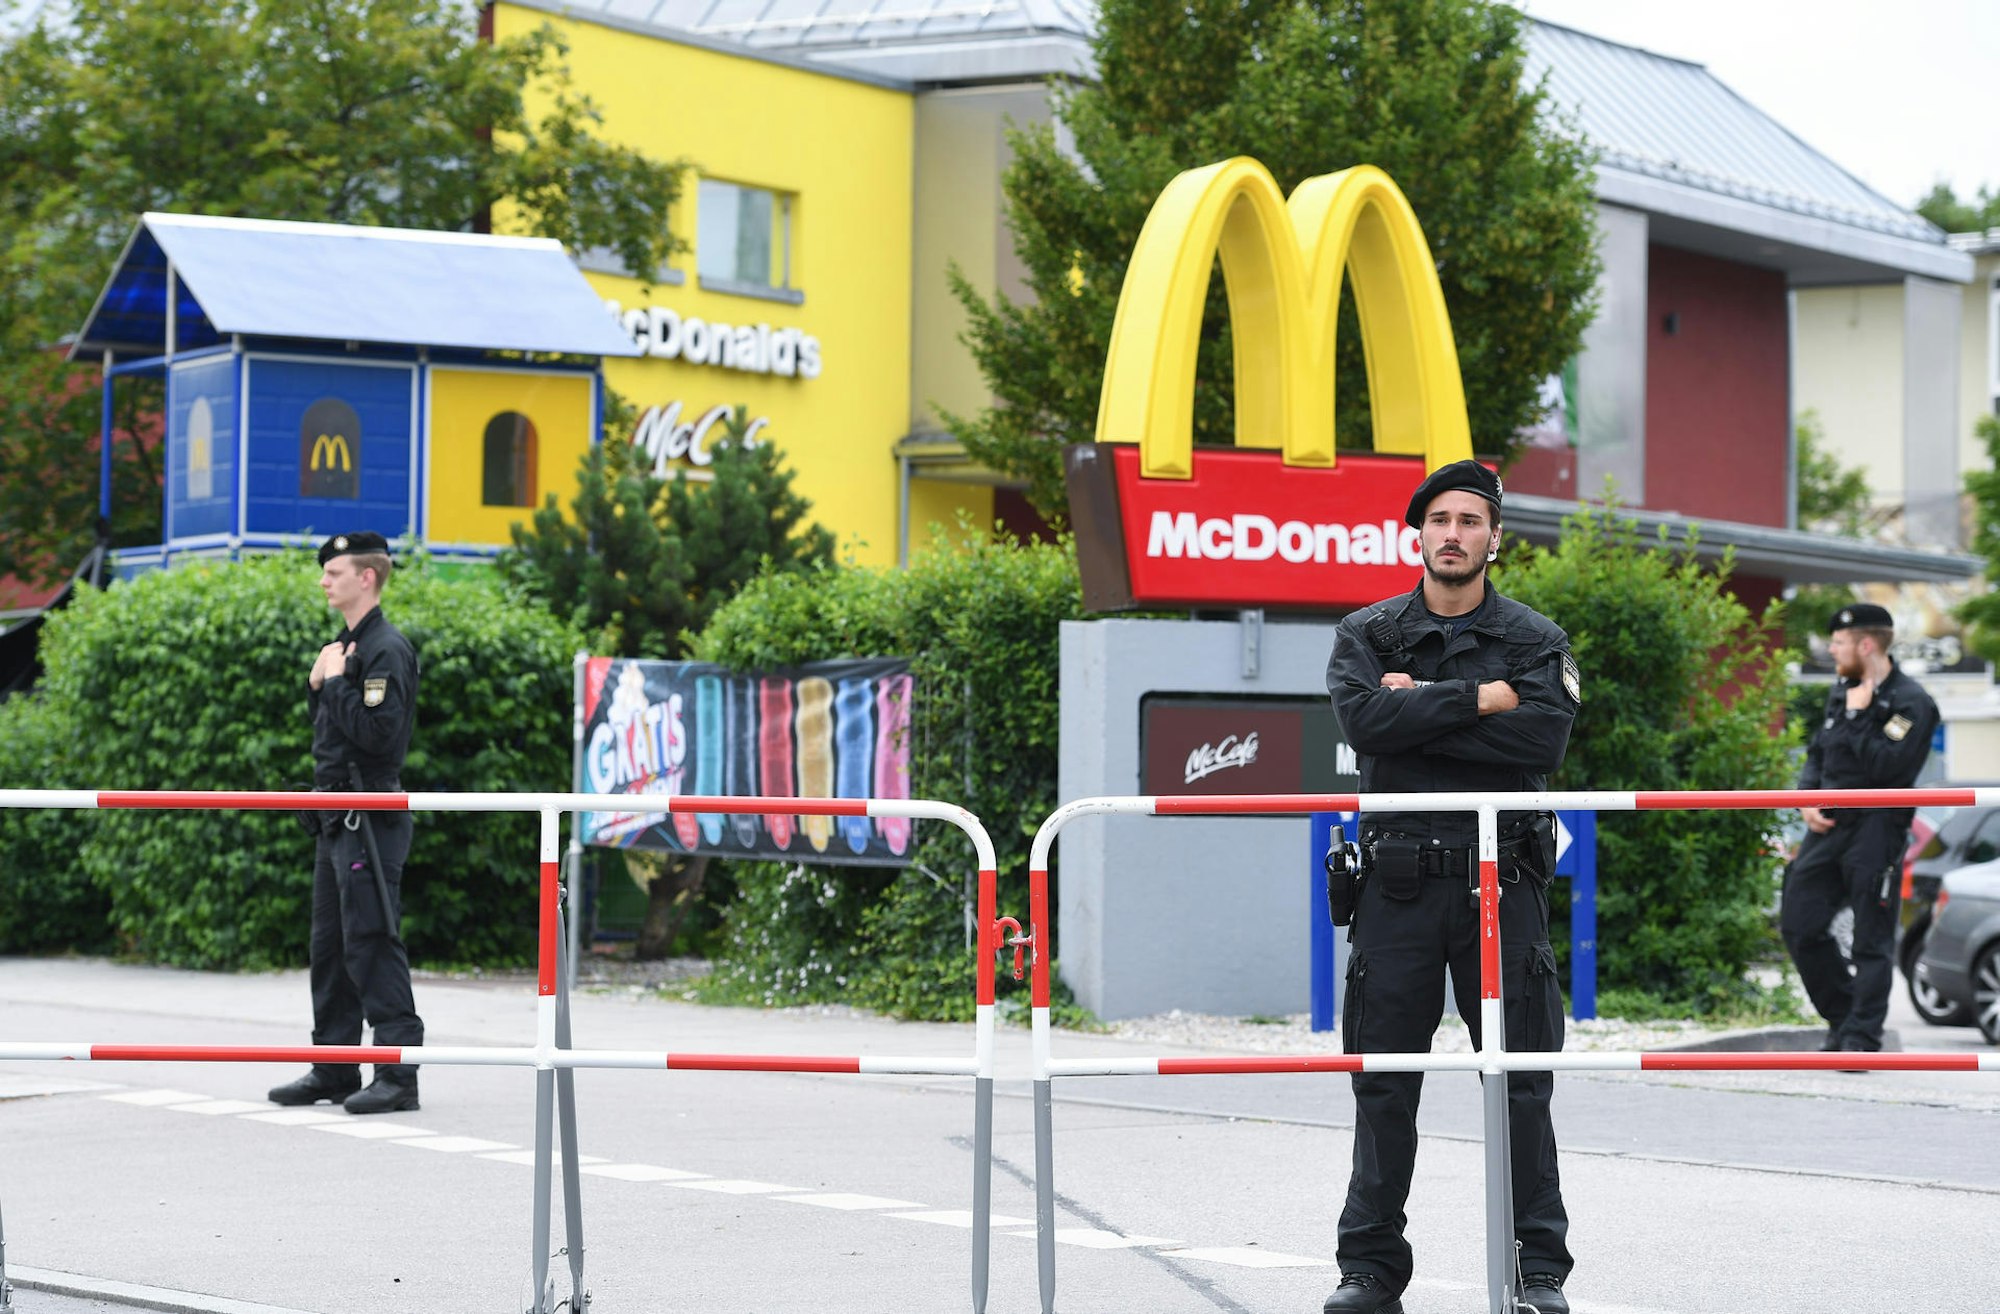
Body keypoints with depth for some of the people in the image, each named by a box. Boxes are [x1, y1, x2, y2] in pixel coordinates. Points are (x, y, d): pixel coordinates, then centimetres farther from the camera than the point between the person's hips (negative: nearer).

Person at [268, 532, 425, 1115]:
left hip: (371, 821, -10)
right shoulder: (346, 643, 18)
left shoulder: (387, 648, -13)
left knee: (372, 944, -10)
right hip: (335, 819, 10)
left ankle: (399, 1075, -7)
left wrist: (336, 681, -15)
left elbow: (378, 732, -23)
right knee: (329, 945, 13)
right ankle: (334, 1068, 19)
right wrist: (318, 685, 6)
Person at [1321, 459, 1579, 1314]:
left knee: (1520, 1081, 0)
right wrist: (1479, 699, -13)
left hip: (1500, 880, -1)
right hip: (1397, 880, 1)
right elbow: (1363, 721, -11)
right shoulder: (1368, 634, 9)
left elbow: (1544, 739, -11)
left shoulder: (1533, 639, 7)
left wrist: (1422, 708, -10)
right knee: (1383, 1081, 3)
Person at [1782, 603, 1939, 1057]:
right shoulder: (1843, 690, 13)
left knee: (1872, 941, -4)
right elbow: (1818, 751, 21)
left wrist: (1857, 717, -15)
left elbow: (1887, 768, -21)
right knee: (1799, 925, 7)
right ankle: (1844, 1019, 20)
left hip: (1875, 830, -8)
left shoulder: (1911, 703, -10)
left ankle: (1862, 1038, 0)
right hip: (1828, 826, 8)